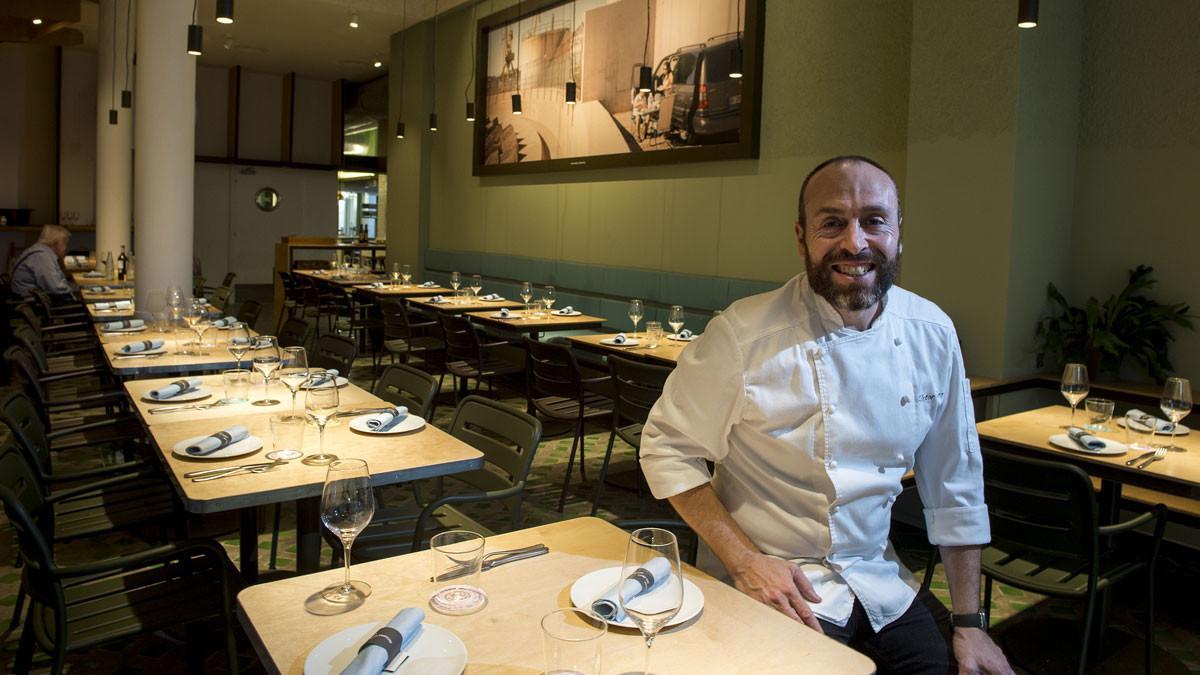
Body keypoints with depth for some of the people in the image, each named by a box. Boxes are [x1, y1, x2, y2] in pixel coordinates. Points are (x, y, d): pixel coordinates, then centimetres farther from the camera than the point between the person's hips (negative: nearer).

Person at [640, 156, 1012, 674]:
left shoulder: (931, 334, -3)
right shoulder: (745, 334, -19)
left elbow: (953, 486, 5)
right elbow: (668, 447, -9)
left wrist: (968, 623, 7)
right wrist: (745, 560, -16)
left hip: (882, 590, 5)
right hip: (768, 591, -4)